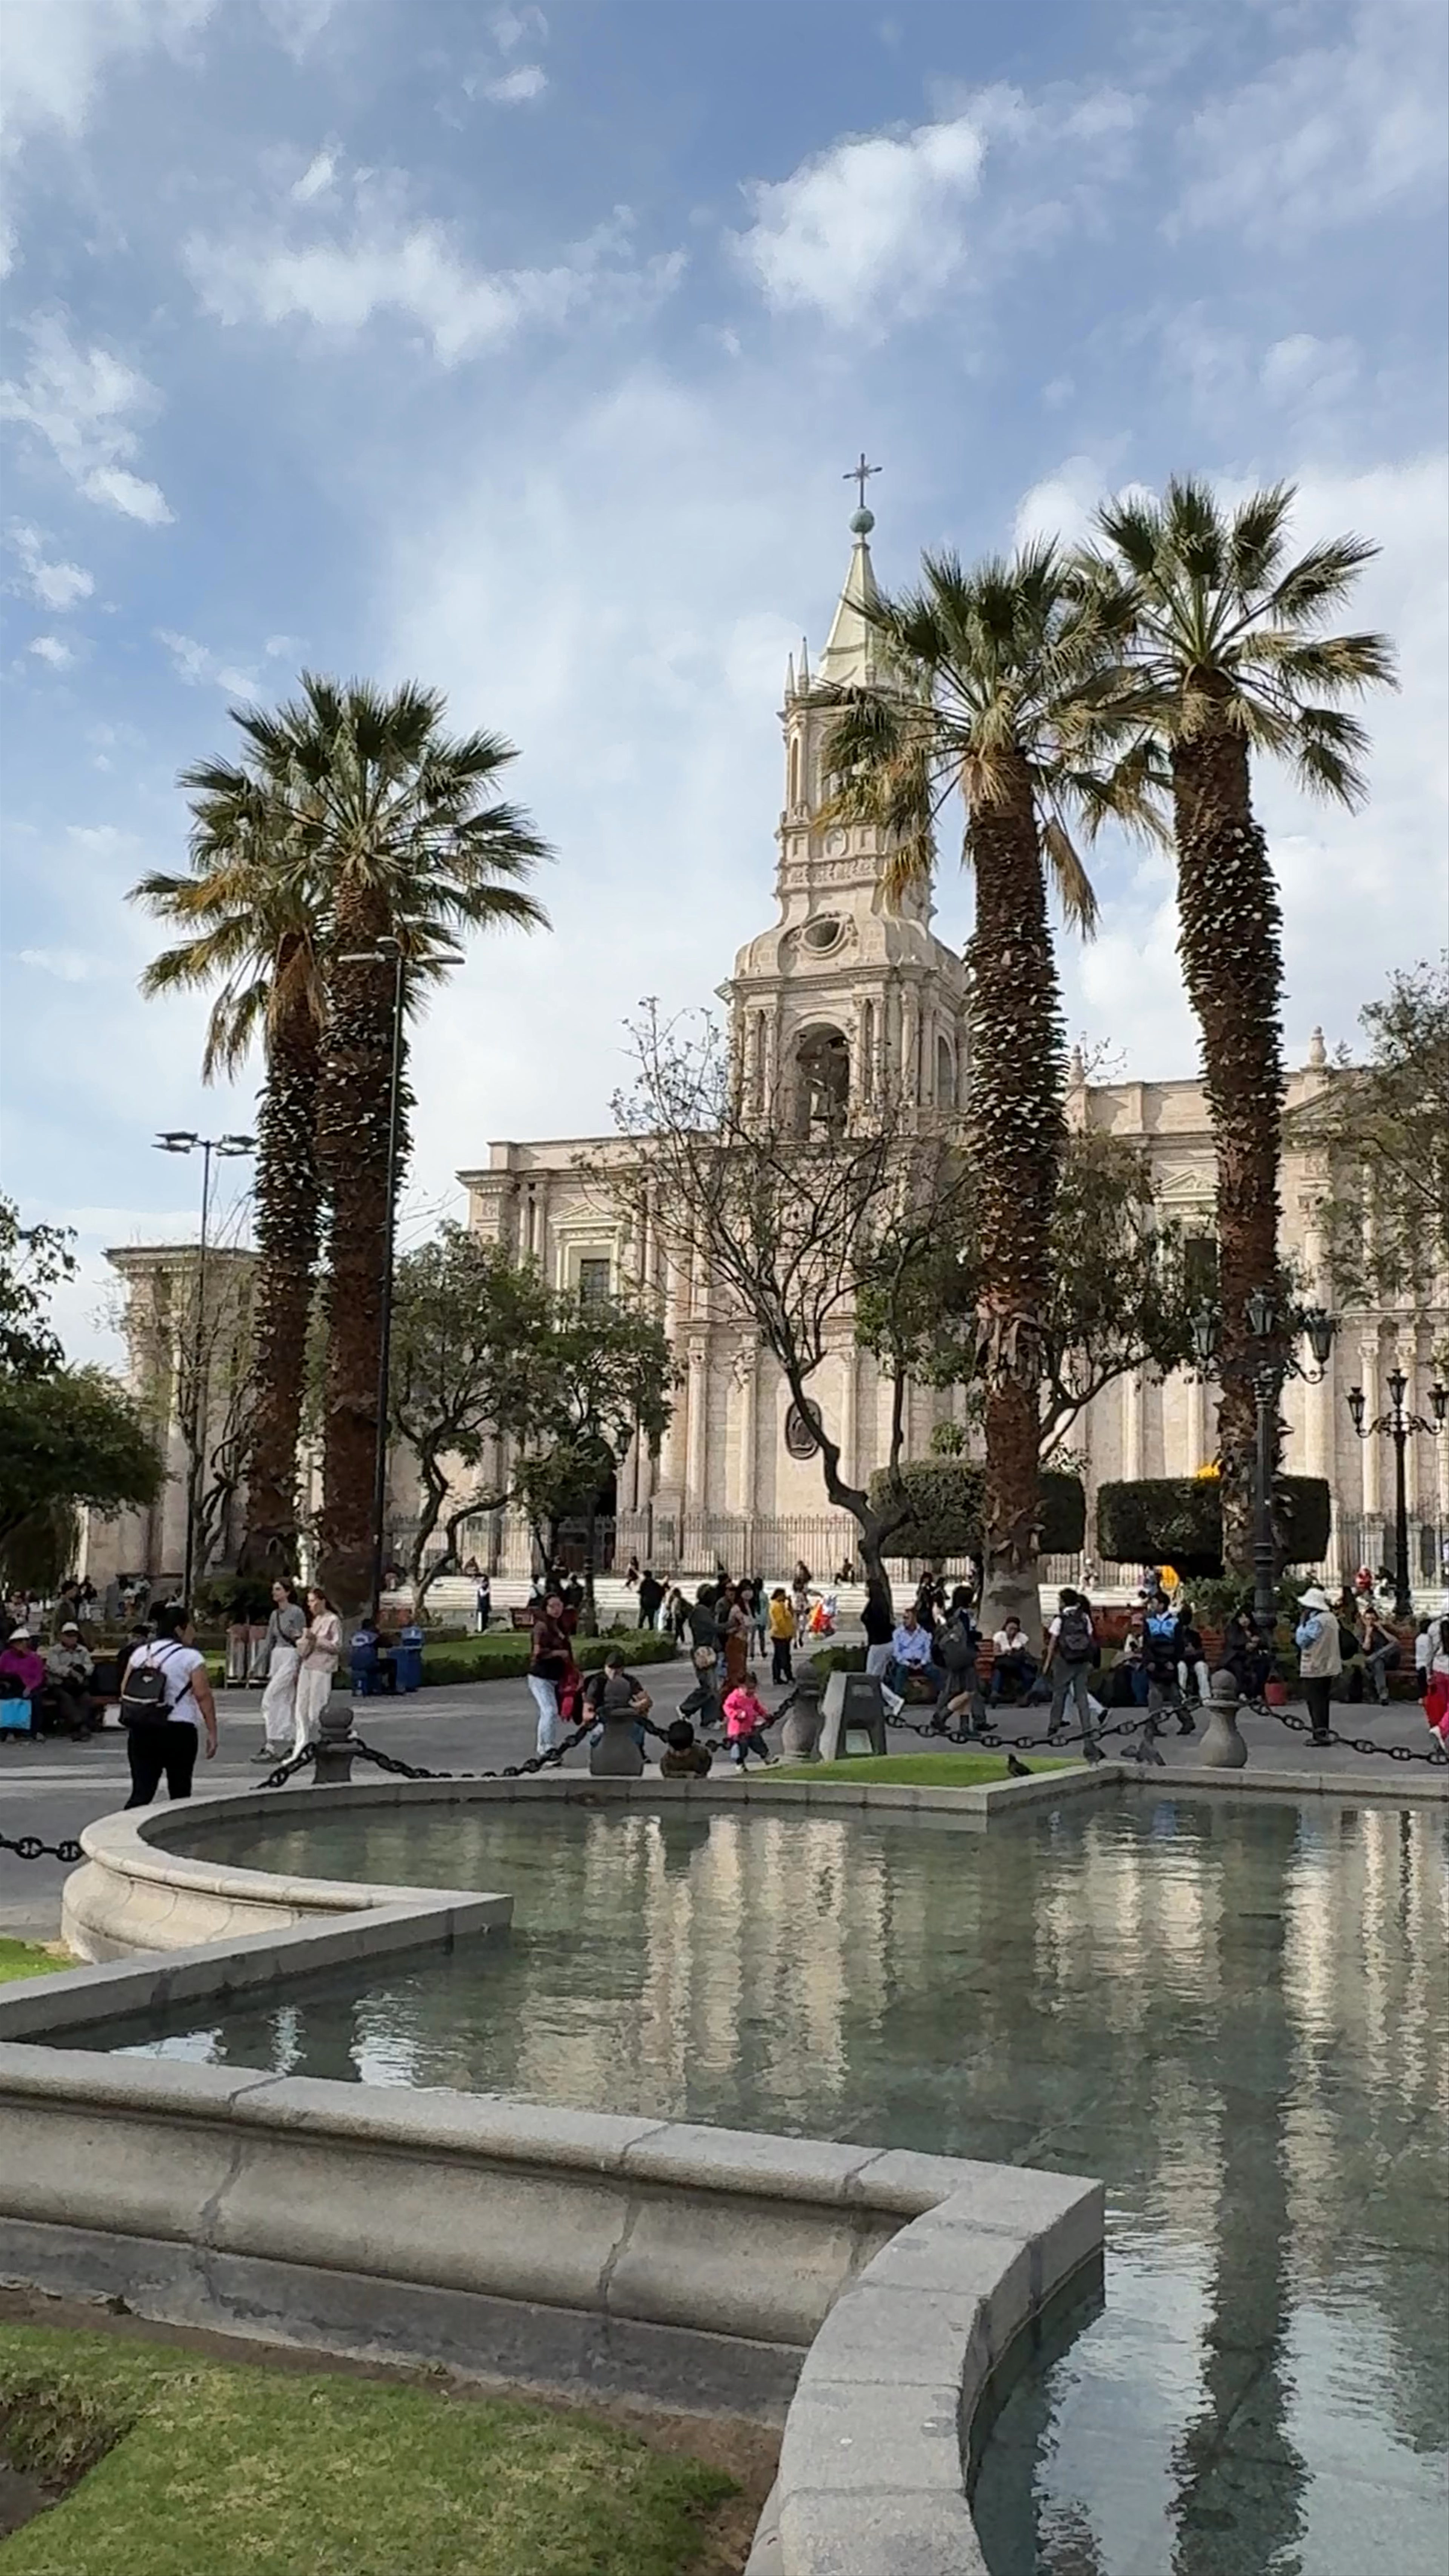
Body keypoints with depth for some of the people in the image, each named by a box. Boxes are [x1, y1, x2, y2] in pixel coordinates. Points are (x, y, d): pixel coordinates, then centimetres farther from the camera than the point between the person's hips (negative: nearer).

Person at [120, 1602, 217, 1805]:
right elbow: (203, 1696, -11)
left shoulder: (140, 1653, 11)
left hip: (140, 1729, 4)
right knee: (180, 1792, 10)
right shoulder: (191, 1657, -6)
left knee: (141, 1792, 3)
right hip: (178, 1730, -4)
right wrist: (212, 1733, -8)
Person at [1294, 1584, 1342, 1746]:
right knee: (1323, 1701, 16)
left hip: (1314, 1668, -9)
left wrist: (1302, 1622, -12)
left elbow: (1302, 1641, -20)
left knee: (1315, 1702, -3)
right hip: (1329, 1666, 9)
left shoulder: (1315, 1622, -21)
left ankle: (1320, 1734, -5)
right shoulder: (1331, 1617, 8)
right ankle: (1323, 1732, 23)